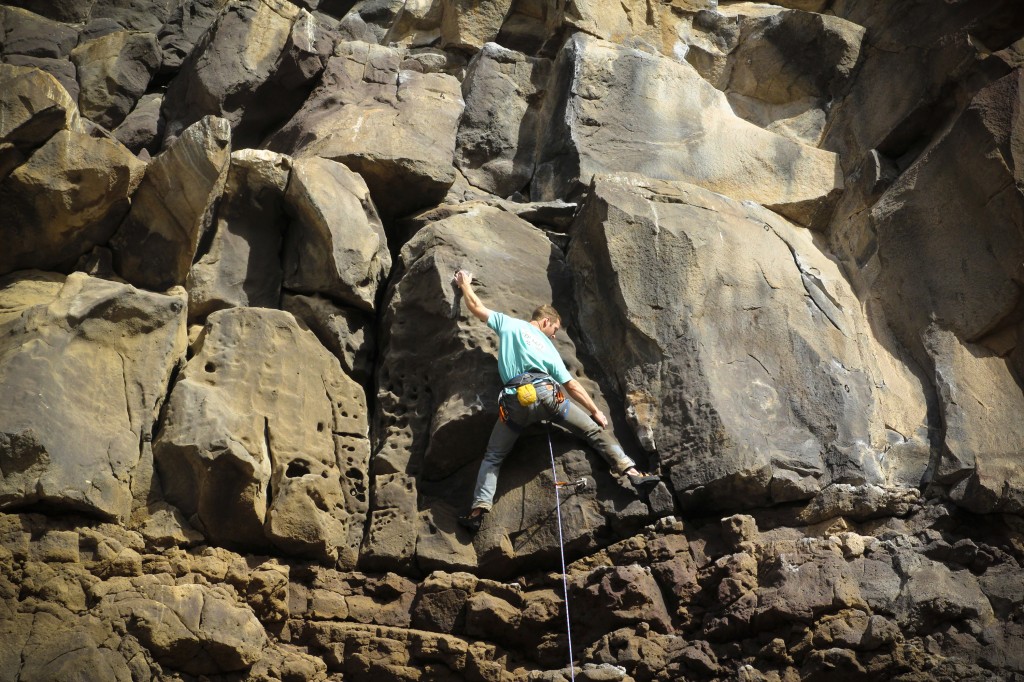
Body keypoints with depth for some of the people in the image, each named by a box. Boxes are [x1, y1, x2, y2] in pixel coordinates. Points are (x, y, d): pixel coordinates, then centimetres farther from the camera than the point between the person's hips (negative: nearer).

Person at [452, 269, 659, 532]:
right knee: (594, 430, 12)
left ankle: (478, 510, 0)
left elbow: (476, 307, 25)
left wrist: (465, 284, 44)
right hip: (546, 393, 0)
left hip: (515, 400, 0)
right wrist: (596, 411, 28)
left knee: (493, 456, 12)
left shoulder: (509, 324, 22)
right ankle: (631, 472, 2)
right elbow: (572, 385, 22)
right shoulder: (548, 347, 25)